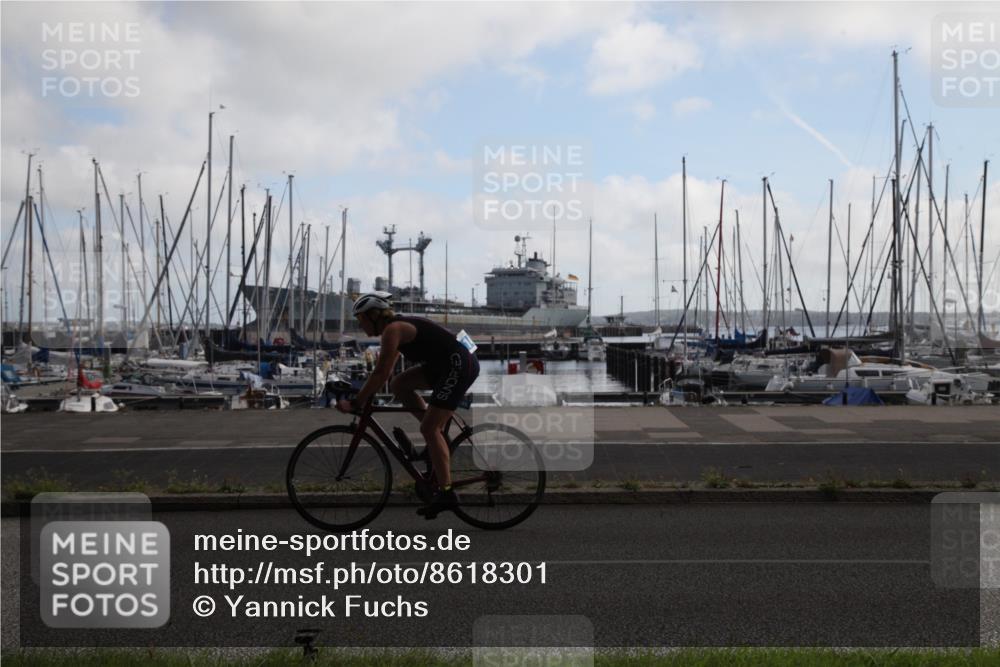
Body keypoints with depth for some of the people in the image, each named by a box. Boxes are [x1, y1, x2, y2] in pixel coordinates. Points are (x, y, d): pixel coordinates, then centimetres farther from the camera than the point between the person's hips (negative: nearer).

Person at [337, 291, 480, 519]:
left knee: (429, 428, -10)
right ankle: (439, 432, 11)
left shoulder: (392, 330, -12)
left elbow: (381, 373, -18)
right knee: (399, 384, 8)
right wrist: (363, 396, 23)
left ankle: (446, 493, -10)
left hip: (459, 365, -9)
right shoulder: (398, 327, 16)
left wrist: (355, 403, -13)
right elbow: (385, 372, 24)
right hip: (445, 366, 9)